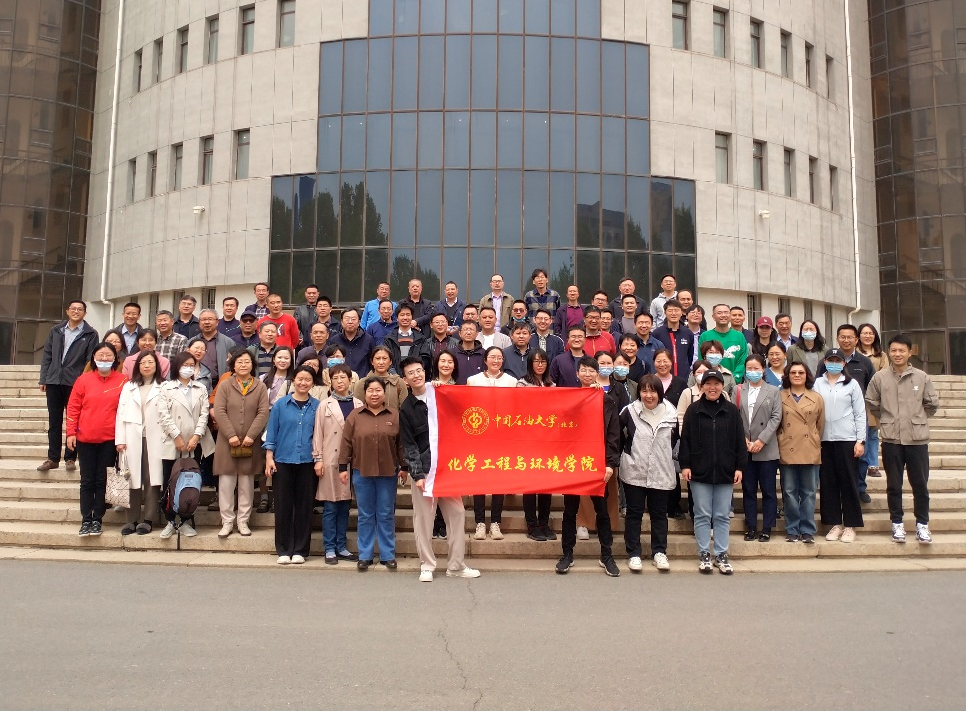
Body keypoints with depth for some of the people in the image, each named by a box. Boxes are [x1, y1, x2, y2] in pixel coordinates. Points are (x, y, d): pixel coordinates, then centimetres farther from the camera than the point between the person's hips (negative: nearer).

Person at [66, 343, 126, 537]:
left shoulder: (122, 381, -1)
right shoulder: (84, 380, 1)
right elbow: (73, 407, 2)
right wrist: (71, 433, -2)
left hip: (110, 439, -1)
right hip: (85, 438, 1)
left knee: (102, 480, 5)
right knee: (87, 481, 7)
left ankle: (97, 520, 13)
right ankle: (86, 520, 14)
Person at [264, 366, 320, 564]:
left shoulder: (317, 407, 3)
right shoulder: (280, 405, 3)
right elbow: (271, 432, 4)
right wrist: (269, 458, -2)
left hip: (307, 463, 0)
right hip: (283, 461, 0)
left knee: (304, 506, 5)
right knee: (283, 506, 4)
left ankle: (300, 550, 16)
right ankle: (283, 550, 14)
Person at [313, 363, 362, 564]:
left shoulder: (358, 405, 6)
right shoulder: (325, 405, 4)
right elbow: (318, 433, 2)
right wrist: (318, 459, -3)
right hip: (331, 461, -2)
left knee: (344, 506, 9)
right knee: (330, 507, 2)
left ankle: (341, 547, 18)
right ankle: (330, 549, 9)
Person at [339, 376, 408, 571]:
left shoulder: (395, 416, 2)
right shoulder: (355, 416, 2)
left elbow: (401, 444, 4)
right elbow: (346, 443, 2)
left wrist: (404, 467, 2)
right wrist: (343, 467, -2)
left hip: (388, 473, 0)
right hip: (361, 473, 0)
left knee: (386, 515, 7)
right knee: (365, 516, 8)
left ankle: (388, 555, 17)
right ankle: (364, 556, 17)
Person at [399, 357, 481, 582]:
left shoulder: (441, 395, 9)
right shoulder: (406, 409, 2)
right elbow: (409, 445, -2)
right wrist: (417, 474, -9)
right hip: (424, 470, -2)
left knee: (457, 515, 3)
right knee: (423, 519, 0)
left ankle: (456, 565, 13)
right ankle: (427, 566, 13)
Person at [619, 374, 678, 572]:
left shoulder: (671, 413, -1)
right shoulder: (629, 412, -7)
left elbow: (675, 440, 14)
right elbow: (618, 437, 3)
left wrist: (668, 457, 13)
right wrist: (626, 455, 6)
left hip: (661, 473, 2)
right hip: (634, 472, -2)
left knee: (659, 513, 11)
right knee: (634, 513, 6)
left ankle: (659, 552, 22)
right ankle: (633, 554, 14)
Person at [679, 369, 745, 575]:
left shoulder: (731, 411, 4)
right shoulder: (694, 410, 1)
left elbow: (739, 440, 5)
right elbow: (685, 439, 0)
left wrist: (739, 467, 1)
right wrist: (685, 465, -6)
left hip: (725, 472, 1)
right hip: (700, 472, -1)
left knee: (722, 516, 7)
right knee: (702, 515, 5)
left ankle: (721, 555, 16)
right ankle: (704, 554, 14)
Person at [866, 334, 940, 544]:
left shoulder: (922, 377, -2)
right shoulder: (879, 377, -2)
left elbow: (932, 404, 8)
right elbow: (871, 403, 9)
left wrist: (917, 419, 11)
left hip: (918, 438, 0)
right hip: (891, 439, 0)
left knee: (920, 484, 7)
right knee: (894, 485, 9)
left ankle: (922, 524, 20)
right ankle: (897, 523, 20)